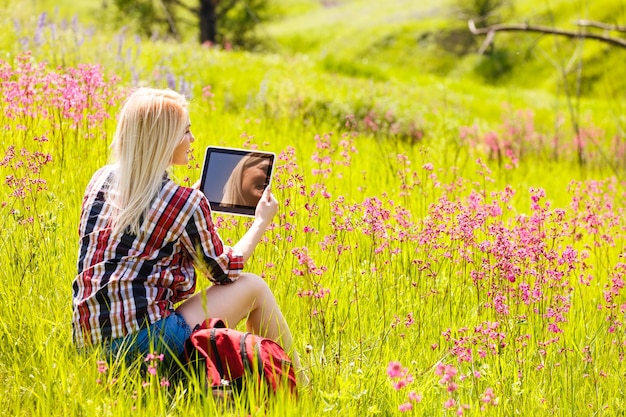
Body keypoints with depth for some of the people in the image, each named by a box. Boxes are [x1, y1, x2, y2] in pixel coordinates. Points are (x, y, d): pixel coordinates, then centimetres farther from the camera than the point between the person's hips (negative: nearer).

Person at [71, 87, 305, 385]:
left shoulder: (101, 180, 7)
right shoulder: (186, 202, -10)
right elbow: (224, 272, 5)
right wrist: (261, 222, 20)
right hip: (143, 343, -7)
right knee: (253, 287, 11)